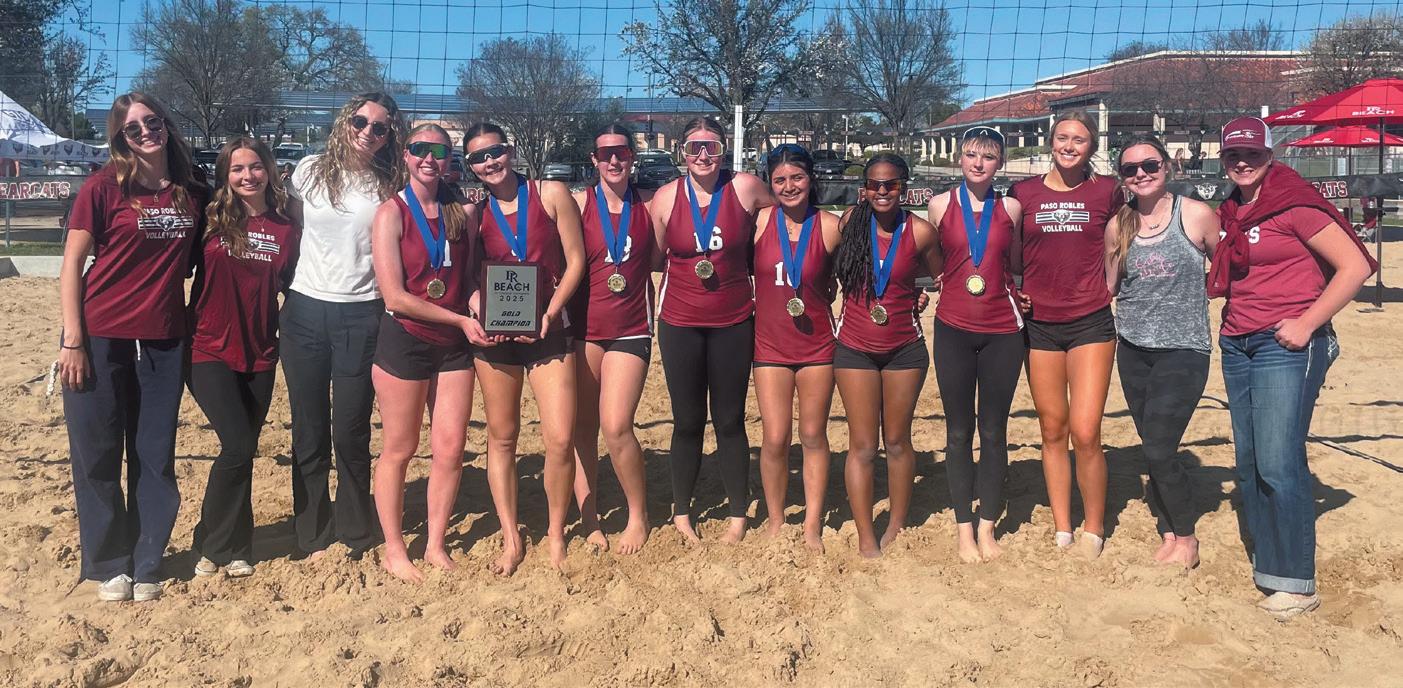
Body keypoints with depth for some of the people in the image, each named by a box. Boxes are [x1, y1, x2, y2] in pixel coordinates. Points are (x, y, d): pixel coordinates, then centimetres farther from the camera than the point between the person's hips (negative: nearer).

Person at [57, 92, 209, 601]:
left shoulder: (194, 192, 5)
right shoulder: (104, 187, -6)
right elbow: (71, 264, -5)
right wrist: (72, 340, -10)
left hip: (164, 341, 3)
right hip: (101, 339, -3)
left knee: (155, 458, 8)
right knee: (99, 457, 5)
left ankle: (146, 565, 22)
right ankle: (108, 565, 21)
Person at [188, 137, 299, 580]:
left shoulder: (286, 229, 4)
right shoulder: (211, 220, -3)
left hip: (259, 355, 3)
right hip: (210, 350, -3)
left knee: (243, 450, 9)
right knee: (238, 447, -13)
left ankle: (221, 546, 26)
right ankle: (220, 545, 6)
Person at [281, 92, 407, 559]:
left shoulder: (391, 189, 2)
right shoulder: (309, 172, 6)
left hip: (361, 316, -2)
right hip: (305, 310, 2)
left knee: (351, 433, 0)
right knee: (309, 432, 7)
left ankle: (354, 537, 16)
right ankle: (314, 537, 18)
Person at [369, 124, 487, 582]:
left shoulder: (463, 212, 5)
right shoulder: (392, 213, -8)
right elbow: (395, 296, -14)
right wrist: (460, 319, -14)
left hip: (454, 345, 4)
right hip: (404, 341, -4)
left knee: (451, 449, 6)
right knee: (399, 451, 6)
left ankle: (436, 545, 23)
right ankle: (394, 551, 21)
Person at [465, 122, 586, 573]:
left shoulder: (552, 194, -1)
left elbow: (575, 261, -2)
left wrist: (548, 314, -11)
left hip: (548, 329, -2)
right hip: (495, 332, 2)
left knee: (560, 440, -9)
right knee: (502, 437, 7)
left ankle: (556, 536, 12)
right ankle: (511, 540, 19)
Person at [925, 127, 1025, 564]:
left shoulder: (1011, 209, 3)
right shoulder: (940, 205, 1)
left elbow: (1017, 265, 14)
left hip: (1002, 331, 1)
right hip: (954, 330, 0)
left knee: (994, 431, 7)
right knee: (959, 431, 6)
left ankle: (987, 527, 19)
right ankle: (963, 528, 17)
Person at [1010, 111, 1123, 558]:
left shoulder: (1106, 191, 2)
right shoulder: (1023, 193, 4)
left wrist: (1110, 288, 4)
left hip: (1091, 322, -2)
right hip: (1039, 324, 2)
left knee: (1085, 433, -9)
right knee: (1052, 430, 8)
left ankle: (1093, 530, 10)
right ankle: (1061, 530, 20)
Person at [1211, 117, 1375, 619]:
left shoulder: (1293, 203, -8)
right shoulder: (1230, 213, 14)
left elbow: (1355, 266, -12)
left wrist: (1307, 323, -15)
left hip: (1286, 345, -7)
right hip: (1236, 346, 7)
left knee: (1279, 463, -11)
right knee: (1248, 464, 7)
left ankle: (1296, 583, 0)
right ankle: (1266, 567, 17)